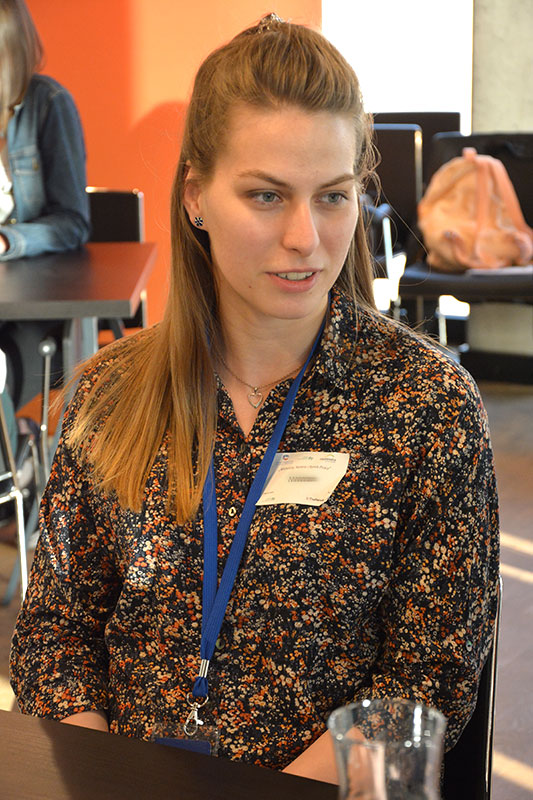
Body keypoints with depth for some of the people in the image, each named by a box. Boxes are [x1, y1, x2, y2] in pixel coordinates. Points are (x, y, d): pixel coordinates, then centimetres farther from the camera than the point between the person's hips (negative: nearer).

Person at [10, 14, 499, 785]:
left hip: (322, 785, -2)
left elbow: (430, 675, -6)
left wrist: (286, 788, -17)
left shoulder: (431, 403, -6)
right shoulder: (112, 391, 2)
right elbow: (55, 625, 6)